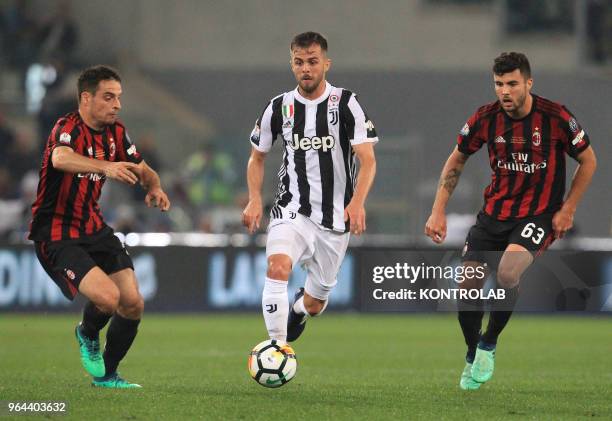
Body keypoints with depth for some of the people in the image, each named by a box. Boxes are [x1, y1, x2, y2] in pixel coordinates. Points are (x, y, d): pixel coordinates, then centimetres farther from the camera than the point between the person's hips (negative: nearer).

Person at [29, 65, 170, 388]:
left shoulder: (115, 132, 6)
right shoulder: (68, 128, -19)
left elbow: (142, 169, 16)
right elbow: (61, 158, -42)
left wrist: (153, 187, -9)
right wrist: (106, 167, -59)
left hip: (94, 229, 8)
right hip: (56, 236, -8)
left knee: (133, 304, 1)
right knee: (107, 296, -25)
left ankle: (106, 374, 22)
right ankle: (87, 335, 11)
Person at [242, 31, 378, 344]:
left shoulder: (345, 104, -6)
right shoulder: (279, 107, 1)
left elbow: (367, 160, -11)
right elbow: (257, 157, 14)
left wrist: (357, 202, -28)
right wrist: (254, 200, -2)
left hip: (335, 217, 0)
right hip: (291, 210, 0)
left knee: (314, 304, 11)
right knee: (277, 267, -31)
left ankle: (298, 308, 49)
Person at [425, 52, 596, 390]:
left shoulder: (556, 117, -16)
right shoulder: (485, 118, -7)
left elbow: (588, 160, -1)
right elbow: (456, 162, 8)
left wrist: (567, 209, -5)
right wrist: (438, 210, 1)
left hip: (539, 215, -4)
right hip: (494, 212, 4)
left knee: (507, 273, -29)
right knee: (467, 285, -3)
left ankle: (488, 345, -4)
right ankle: (473, 358, 25)